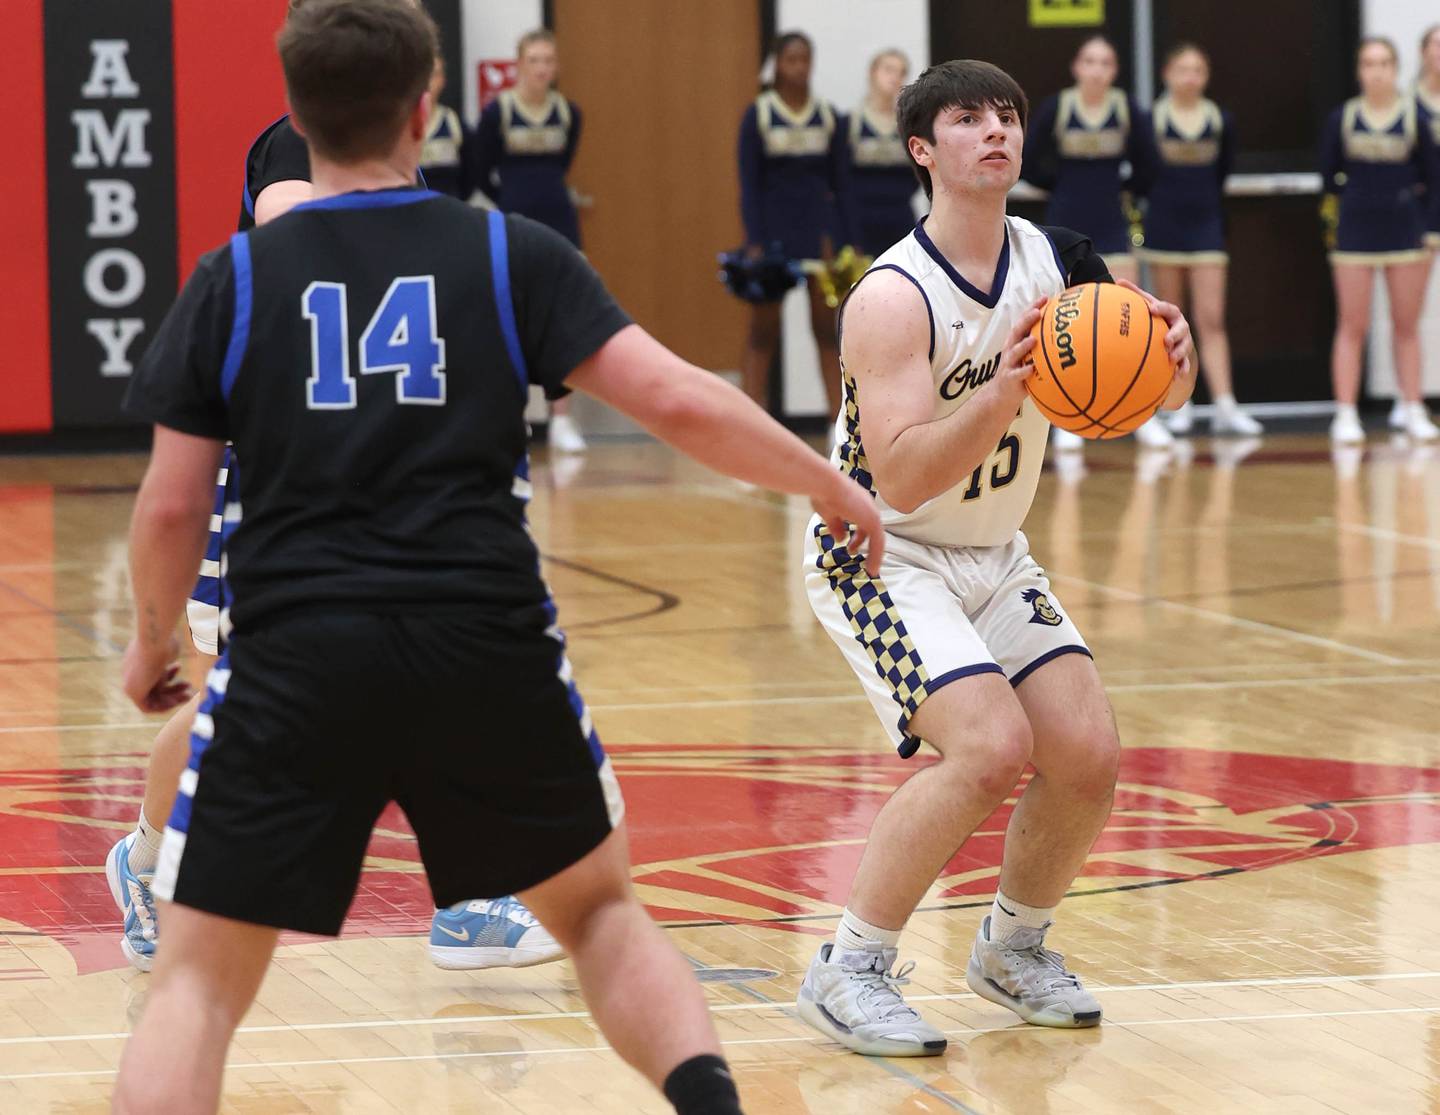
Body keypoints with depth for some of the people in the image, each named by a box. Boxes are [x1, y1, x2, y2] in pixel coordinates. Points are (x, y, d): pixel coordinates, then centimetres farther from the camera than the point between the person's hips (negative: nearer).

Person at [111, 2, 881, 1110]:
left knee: (198, 981, 6)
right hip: (487, 647, 1)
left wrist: (154, 639, 24)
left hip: (294, 656, -1)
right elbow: (678, 399, -2)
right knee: (599, 907, 24)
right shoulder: (511, 255, 5)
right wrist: (827, 483, 13)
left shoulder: (234, 278, 6)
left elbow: (173, 505, 6)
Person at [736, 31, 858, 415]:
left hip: (819, 225, 2)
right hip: (774, 225, -2)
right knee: (763, 329, 1)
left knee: (828, 327, 2)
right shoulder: (758, 115, -1)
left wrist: (849, 244, 3)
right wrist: (754, 244, -12)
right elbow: (749, 184, -4)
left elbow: (842, 185, 9)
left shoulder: (827, 117, 6)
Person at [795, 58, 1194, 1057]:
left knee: (1089, 753, -6)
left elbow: (1155, 394, 1)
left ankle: (1015, 947, 20)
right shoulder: (893, 298, -23)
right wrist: (1005, 391, -44)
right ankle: (849, 972, -11)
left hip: (995, 558, 6)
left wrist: (1170, 352, -22)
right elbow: (900, 478, -32)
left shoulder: (1055, 263, -5)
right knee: (990, 746, -25)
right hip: (880, 555, -6)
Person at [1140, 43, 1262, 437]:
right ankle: (1179, 407, 14)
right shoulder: (1151, 119, -6)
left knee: (1212, 319, -5)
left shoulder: (1221, 121, 1)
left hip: (1206, 227, 1)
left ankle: (1225, 406, -11)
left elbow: (1223, 171, 13)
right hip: (1163, 226, -1)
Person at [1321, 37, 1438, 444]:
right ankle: (1345, 414, 1)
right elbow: (1329, 174, 4)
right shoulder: (1342, 118, -2)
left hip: (1404, 230, 0)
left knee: (1406, 326, 6)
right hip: (1355, 232, 0)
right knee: (1352, 327, 0)